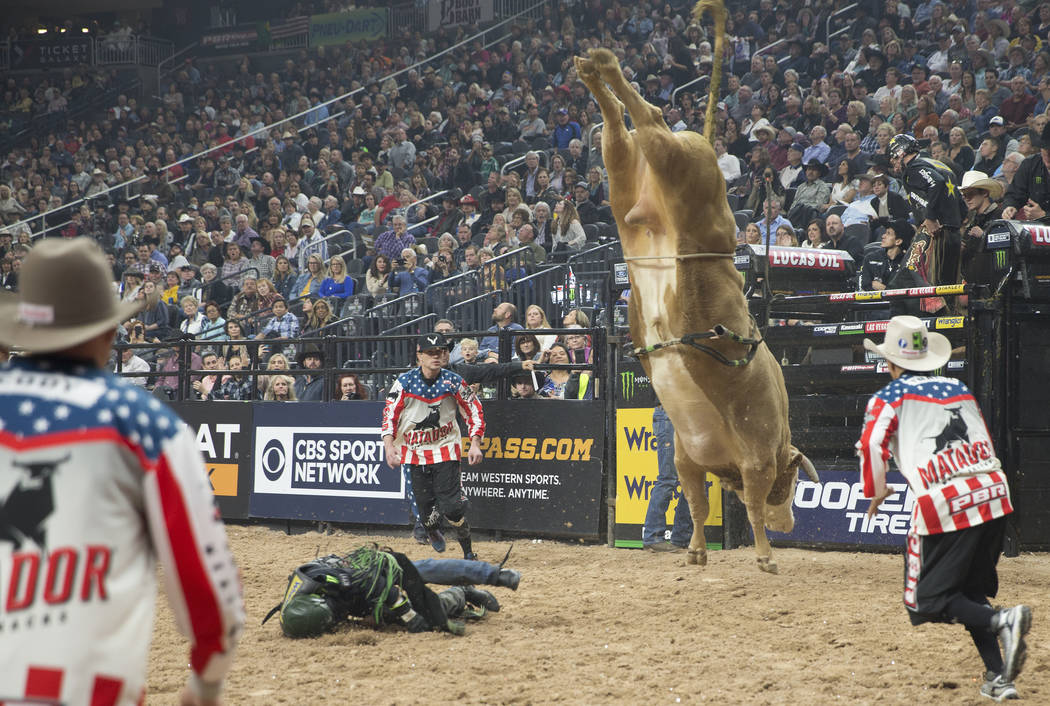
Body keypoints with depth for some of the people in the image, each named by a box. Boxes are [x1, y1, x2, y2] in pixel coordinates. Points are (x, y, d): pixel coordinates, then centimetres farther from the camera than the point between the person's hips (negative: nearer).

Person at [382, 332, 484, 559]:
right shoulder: (405, 382, -7)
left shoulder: (453, 381, -6)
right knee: (424, 504, 1)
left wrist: (475, 444, -8)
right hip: (414, 451, 1)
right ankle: (432, 530, 38)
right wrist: (389, 445, -21)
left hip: (445, 449, -1)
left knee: (452, 506, -11)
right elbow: (390, 414, -6)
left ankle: (468, 553, 5)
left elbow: (474, 411, 2)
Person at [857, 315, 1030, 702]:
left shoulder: (889, 398, 4)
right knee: (972, 590, 19)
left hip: (943, 506, -6)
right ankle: (998, 676, 6)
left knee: (932, 598, 4)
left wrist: (876, 492, 8)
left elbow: (872, 446, -8)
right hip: (995, 496, 6)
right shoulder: (960, 389, 20)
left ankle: (1002, 620, -21)